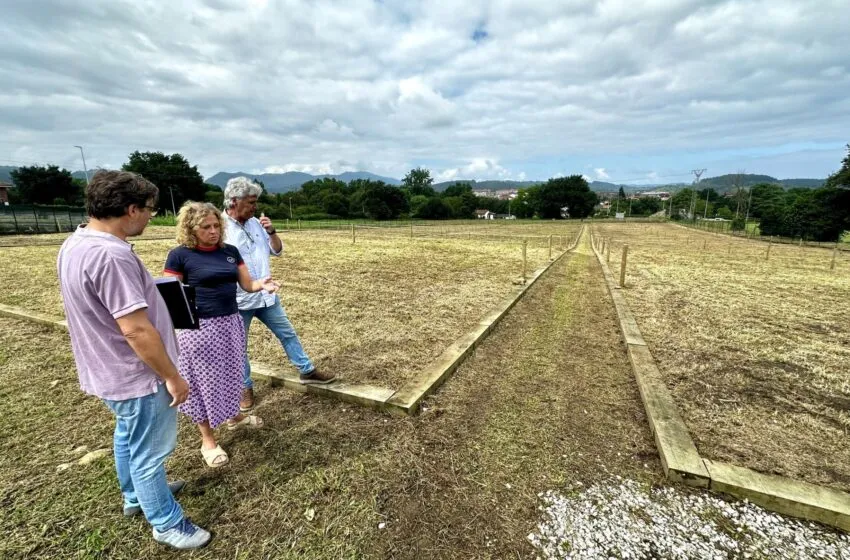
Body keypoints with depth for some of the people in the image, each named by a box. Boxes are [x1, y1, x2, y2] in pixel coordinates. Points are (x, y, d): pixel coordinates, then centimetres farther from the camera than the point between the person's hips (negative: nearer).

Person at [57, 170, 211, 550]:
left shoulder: (75, 244, 2)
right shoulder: (110, 254, -30)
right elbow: (135, 329, -30)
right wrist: (172, 376, -20)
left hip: (109, 372, 10)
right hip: (136, 377, -10)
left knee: (129, 437, 29)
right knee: (149, 453, 9)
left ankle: (135, 496, 51)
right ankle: (167, 525, 30)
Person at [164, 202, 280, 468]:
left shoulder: (230, 251, 5)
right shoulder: (180, 255, -9)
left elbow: (247, 284, 6)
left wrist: (262, 284, -15)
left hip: (231, 323, 5)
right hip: (199, 327, -5)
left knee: (230, 374, 20)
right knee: (204, 381, 7)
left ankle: (233, 416, 44)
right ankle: (208, 441, 24)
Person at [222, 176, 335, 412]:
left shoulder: (255, 223, 4)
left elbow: (277, 250, 8)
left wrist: (271, 231, -7)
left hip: (266, 296, 5)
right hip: (238, 302, -5)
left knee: (288, 333, 14)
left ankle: (307, 370, 28)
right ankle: (245, 387, 31)